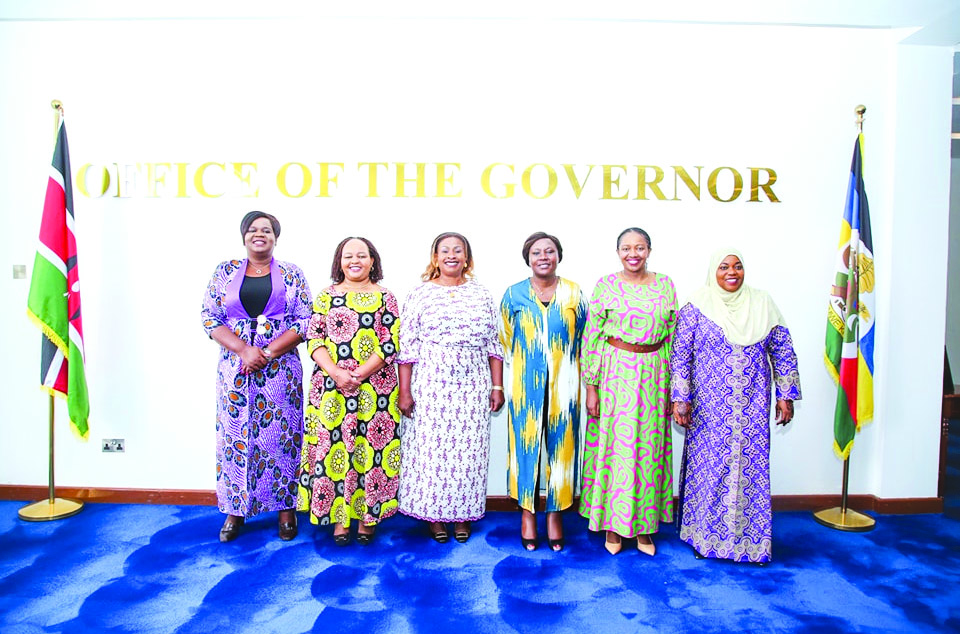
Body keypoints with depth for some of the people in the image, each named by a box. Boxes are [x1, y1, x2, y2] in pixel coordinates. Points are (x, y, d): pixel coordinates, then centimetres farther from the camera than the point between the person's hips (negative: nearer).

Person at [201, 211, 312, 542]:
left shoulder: (292, 274, 5)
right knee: (235, 435, 6)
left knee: (280, 435, 2)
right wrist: (243, 350, -12)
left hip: (280, 368, -1)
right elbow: (209, 318, 2)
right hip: (234, 368, 2)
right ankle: (235, 510, 21)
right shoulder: (225, 272, 8)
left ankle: (286, 508, 16)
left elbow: (305, 322, -2)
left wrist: (268, 353, -12)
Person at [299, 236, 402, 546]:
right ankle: (339, 516, 17)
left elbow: (391, 344, -4)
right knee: (331, 446, 3)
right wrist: (335, 372, -13)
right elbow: (313, 339, 3)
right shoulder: (326, 296, 10)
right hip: (330, 388, 2)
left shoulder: (385, 298, 4)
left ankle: (367, 516, 16)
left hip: (373, 389, -1)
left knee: (370, 448, 2)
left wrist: (360, 374, -14)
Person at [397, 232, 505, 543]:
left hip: (473, 388, 2)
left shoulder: (481, 295, 9)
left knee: (468, 449, 6)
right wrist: (405, 391, -6)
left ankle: (462, 513, 22)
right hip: (430, 386, -2)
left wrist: (497, 386, 4)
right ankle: (433, 513, 20)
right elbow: (407, 347, -2)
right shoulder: (420, 294, 1)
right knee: (430, 448, 3)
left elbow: (493, 345, 9)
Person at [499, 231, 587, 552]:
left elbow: (582, 340, 9)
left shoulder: (574, 294, 4)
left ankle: (555, 511, 20)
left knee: (560, 444, 6)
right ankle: (527, 510, 19)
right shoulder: (514, 294, 2)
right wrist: (516, 374, 11)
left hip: (563, 386, 1)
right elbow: (505, 340, 10)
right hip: (526, 386, 0)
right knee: (526, 443, 4)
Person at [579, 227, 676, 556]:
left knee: (649, 445, 9)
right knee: (614, 445, 4)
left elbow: (673, 337, 8)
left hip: (653, 375, 2)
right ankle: (613, 524, 20)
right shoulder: (605, 286, -2)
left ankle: (645, 523, 25)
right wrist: (591, 387, -7)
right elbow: (591, 338, -3)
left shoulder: (665, 285, 5)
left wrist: (673, 386, 5)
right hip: (615, 372, -2)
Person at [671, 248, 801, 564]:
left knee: (752, 467, 6)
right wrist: (680, 398, -10)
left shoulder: (763, 304, 5)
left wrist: (785, 395, 5)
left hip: (753, 406, 2)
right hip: (709, 406, -2)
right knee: (709, 466, 5)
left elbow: (783, 352, 9)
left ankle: (749, 539, 22)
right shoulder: (696, 306, -3)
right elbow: (680, 355, -5)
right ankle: (704, 535, 22)